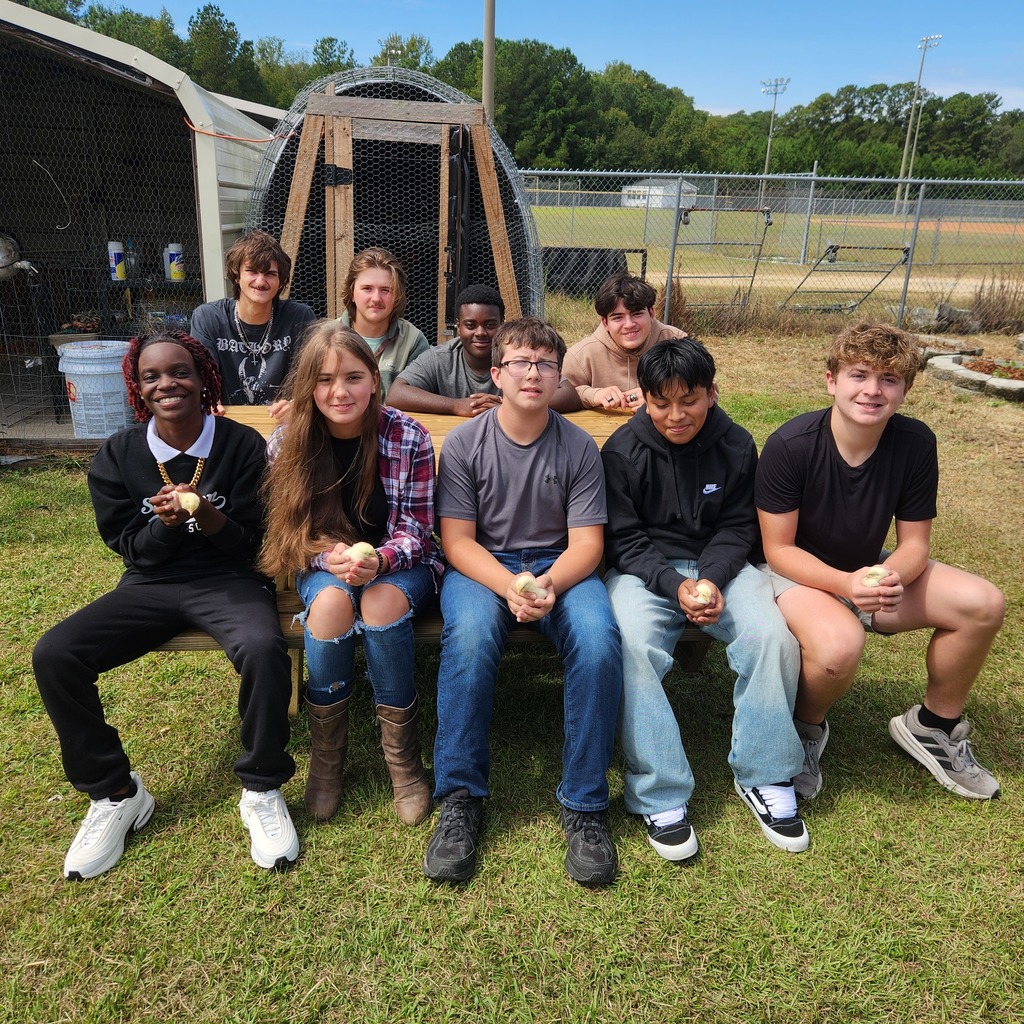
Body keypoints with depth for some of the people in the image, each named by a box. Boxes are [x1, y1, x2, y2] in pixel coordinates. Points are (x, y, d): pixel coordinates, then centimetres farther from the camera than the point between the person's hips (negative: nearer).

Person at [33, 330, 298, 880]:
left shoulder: (242, 444, -7)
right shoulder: (116, 456, 0)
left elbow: (248, 543, -5)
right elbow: (130, 548, 2)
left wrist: (206, 515, -25)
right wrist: (165, 522, -20)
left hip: (229, 580, -3)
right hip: (150, 584, 3)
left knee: (264, 650, -35)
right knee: (53, 655, -20)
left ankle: (262, 791, -10)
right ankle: (114, 794, 1)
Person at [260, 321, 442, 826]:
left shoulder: (408, 437, -13)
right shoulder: (287, 443, -8)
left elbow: (414, 528, -8)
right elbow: (287, 528, -2)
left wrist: (378, 559, -30)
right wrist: (329, 556, -24)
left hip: (399, 563, -1)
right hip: (324, 566, 1)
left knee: (383, 600, -35)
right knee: (331, 601, -33)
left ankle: (403, 756, -16)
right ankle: (325, 756, -12)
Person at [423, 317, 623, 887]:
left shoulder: (579, 447, 1)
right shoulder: (464, 444, -1)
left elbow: (586, 544, -3)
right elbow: (457, 540, -6)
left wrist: (548, 585, -25)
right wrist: (508, 586, -25)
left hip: (559, 567, 1)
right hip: (482, 566, 0)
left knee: (600, 640, -30)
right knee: (470, 636, -35)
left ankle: (585, 802, -14)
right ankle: (460, 797, -17)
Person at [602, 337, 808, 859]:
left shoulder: (736, 445, 1)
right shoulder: (623, 450, -6)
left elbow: (737, 527, 5)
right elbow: (623, 539, -6)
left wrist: (711, 579, -14)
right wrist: (674, 585, -21)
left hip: (717, 564, 3)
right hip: (643, 570, -2)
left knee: (773, 635, -24)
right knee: (634, 645, -33)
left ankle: (763, 776, -4)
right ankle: (660, 795, -20)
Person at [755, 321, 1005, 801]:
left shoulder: (915, 443, -12)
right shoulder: (790, 445, -23)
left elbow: (914, 543, -5)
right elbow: (778, 549, -18)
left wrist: (890, 576, -28)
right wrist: (844, 584, -34)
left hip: (870, 570, 5)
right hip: (799, 573, -5)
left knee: (983, 604, -14)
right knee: (840, 643, -36)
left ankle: (933, 725, 12)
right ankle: (806, 728, 0)